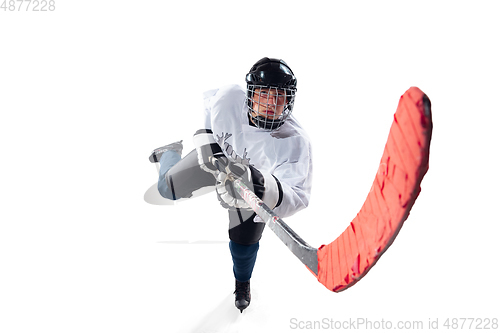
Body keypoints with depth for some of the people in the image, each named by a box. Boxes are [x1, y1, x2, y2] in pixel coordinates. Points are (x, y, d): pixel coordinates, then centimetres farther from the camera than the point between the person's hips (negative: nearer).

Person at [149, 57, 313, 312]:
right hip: (217, 154, 2)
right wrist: (207, 144, -21)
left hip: (255, 179, -1)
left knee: (244, 243, 6)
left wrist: (267, 190, -69)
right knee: (169, 187, 13)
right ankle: (170, 153, 53)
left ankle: (242, 282, 46)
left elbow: (297, 198, -49)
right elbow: (209, 103, -10)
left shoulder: (295, 143, -42)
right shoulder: (229, 98, -34)